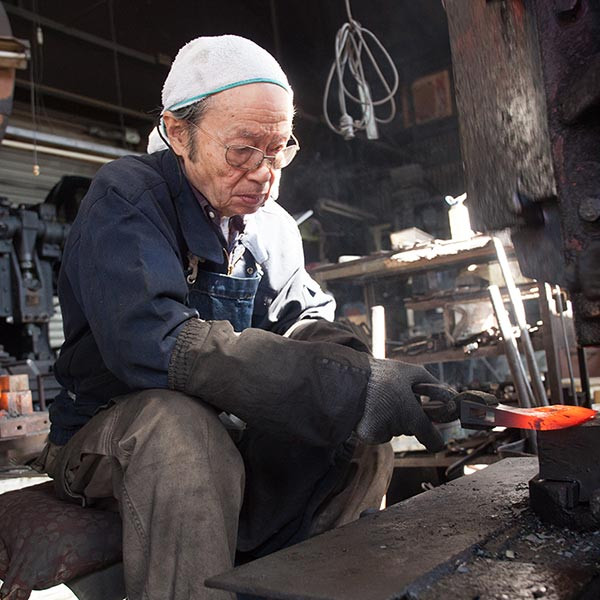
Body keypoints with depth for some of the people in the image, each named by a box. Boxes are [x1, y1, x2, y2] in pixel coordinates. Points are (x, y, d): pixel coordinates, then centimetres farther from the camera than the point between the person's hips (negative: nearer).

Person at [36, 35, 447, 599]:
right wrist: (355, 388, -40)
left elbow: (307, 321, 4)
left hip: (229, 437, 6)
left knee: (364, 438, -10)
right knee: (181, 424, -37)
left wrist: (365, 371, -22)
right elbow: (155, 341, -34)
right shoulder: (125, 198, -18)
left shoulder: (274, 226, 5)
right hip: (108, 438, -6)